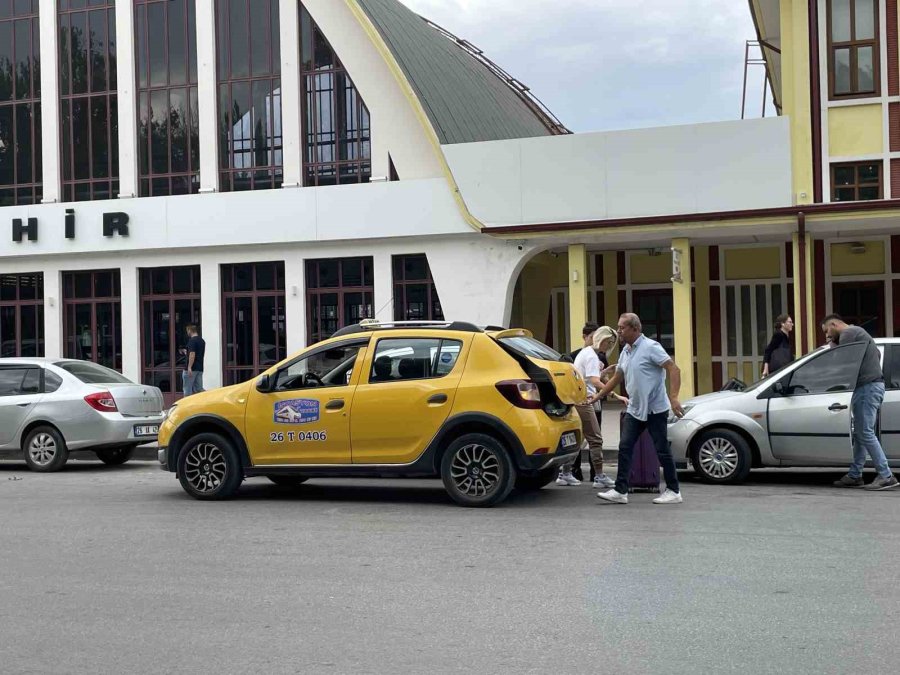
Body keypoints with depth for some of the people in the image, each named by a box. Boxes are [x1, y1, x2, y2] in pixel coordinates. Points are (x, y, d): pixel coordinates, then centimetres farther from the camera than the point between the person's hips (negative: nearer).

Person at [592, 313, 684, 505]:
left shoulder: (650, 347, -14)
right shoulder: (625, 351, 11)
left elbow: (674, 370, -18)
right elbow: (617, 378, 23)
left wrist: (674, 398, -27)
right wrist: (598, 396, 21)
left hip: (655, 409, -8)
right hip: (634, 409, 8)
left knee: (662, 450, -1)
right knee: (624, 448, 1)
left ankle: (674, 491, 9)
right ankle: (620, 491, 3)